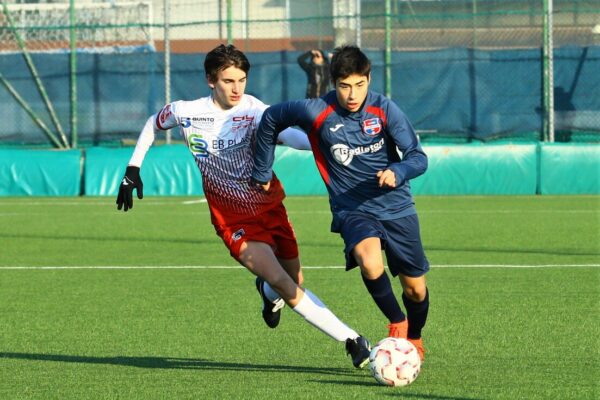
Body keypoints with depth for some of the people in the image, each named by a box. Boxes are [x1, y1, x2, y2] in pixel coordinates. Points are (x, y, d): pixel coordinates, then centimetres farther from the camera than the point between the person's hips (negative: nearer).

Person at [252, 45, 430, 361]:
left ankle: (414, 338, 41)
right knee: (369, 258, -34)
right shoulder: (316, 112, -13)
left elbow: (418, 157, -10)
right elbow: (270, 119, 4)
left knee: (415, 289, 8)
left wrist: (397, 172, -33)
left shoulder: (384, 109, -11)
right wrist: (262, 172, 12)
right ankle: (397, 322, -9)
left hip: (396, 208, 2)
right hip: (352, 210, -2)